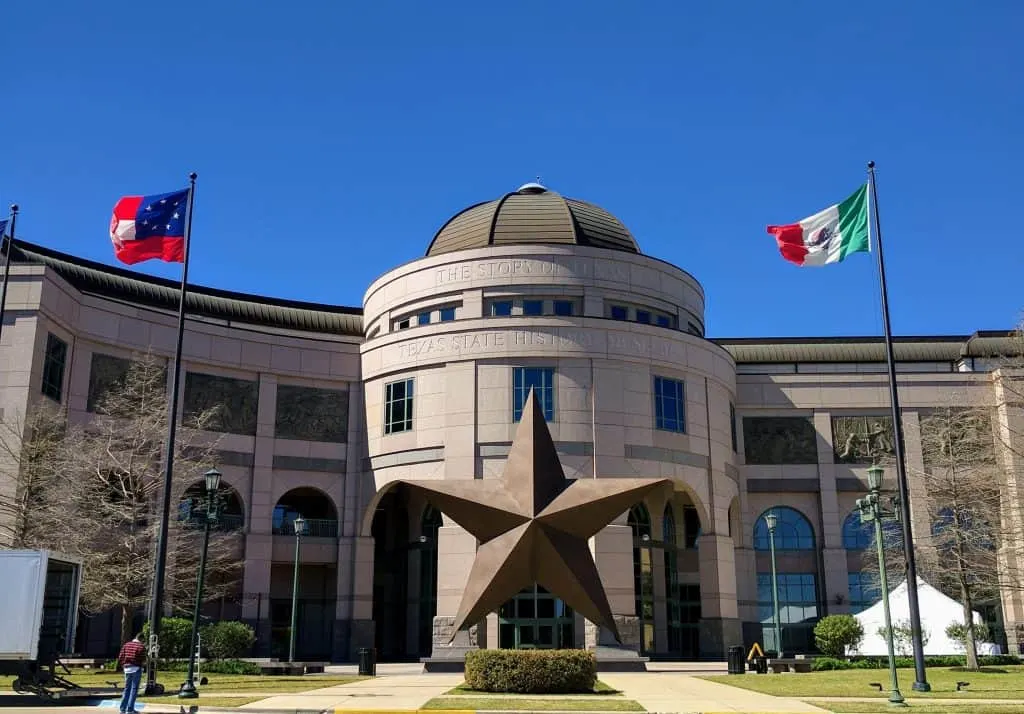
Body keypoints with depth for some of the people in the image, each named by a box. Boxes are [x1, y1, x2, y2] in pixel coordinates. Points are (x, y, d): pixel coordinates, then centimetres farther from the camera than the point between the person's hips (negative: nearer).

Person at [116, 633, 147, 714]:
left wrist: (123, 666, 17)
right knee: (134, 689, 1)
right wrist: (144, 662, 13)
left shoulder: (126, 645, 7)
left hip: (127, 668, 5)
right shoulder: (141, 646, -7)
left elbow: (120, 657, 4)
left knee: (127, 688, 14)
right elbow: (143, 660, -9)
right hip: (136, 668, -5)